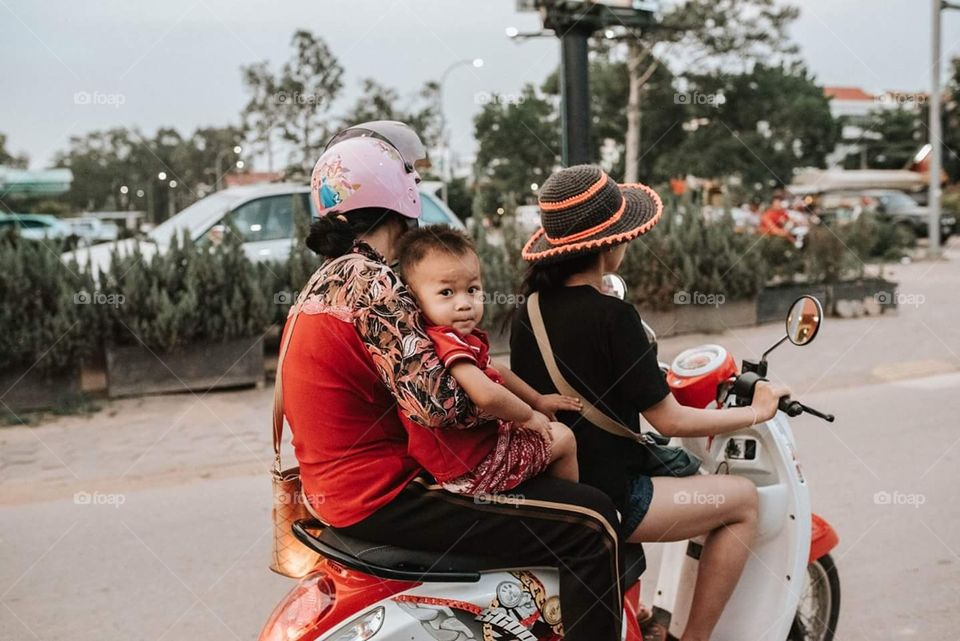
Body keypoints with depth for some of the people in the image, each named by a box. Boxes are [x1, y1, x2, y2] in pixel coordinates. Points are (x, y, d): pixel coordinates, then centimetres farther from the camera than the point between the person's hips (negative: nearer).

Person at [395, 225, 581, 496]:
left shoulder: (460, 337, 4)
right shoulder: (447, 341, -29)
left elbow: (494, 371, 20)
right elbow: (487, 395, -41)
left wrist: (537, 400, 18)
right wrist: (528, 415, -23)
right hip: (471, 469, -10)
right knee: (562, 438, 8)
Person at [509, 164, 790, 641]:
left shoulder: (528, 311, 3)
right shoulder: (613, 316, -19)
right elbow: (669, 421, -14)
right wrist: (755, 412, 0)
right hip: (603, 501, -8)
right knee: (743, 499, 8)